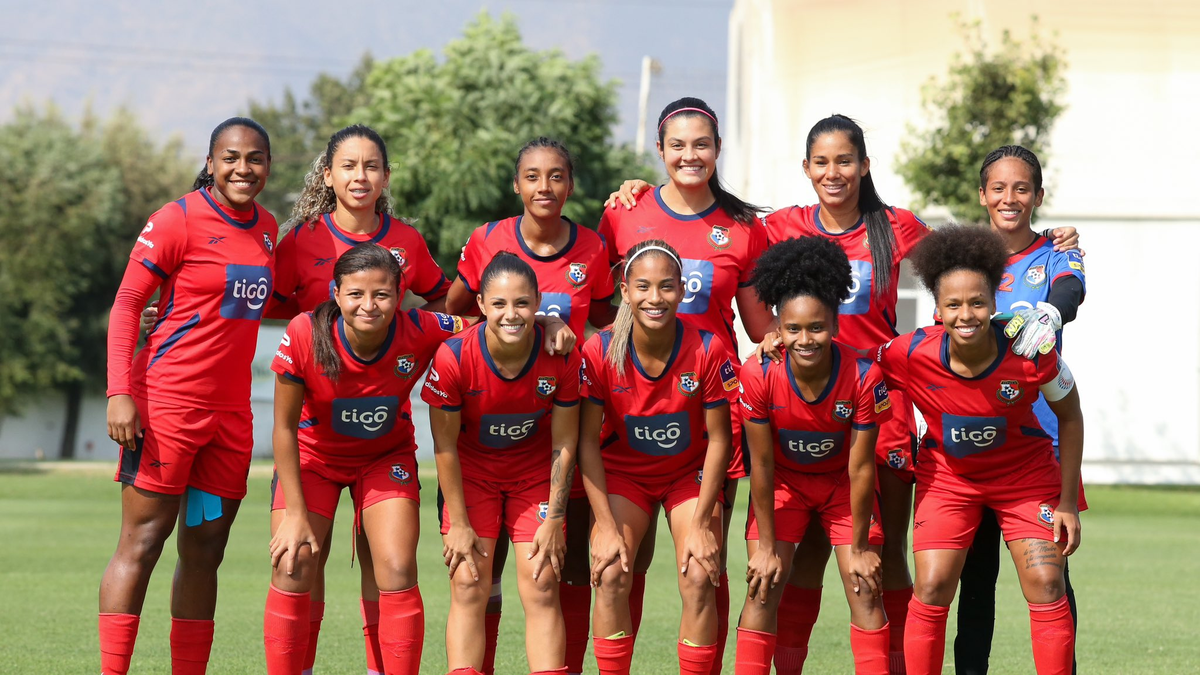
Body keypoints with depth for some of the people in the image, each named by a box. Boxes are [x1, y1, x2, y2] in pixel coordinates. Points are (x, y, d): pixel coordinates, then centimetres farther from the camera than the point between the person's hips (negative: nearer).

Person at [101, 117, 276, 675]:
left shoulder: (265, 228, 13)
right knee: (142, 542, -7)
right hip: (168, 401, -7)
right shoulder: (179, 219, -7)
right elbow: (127, 303, -9)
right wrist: (120, 392, -17)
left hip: (231, 411, 7)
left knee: (205, 553, 8)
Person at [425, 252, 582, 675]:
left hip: (536, 472, 1)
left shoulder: (562, 358, -23)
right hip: (472, 470, -1)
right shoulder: (454, 357, -26)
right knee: (468, 585, -8)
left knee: (542, 587, -4)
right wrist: (458, 524, -11)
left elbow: (564, 443, -10)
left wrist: (554, 520, -9)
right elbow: (445, 445, -15)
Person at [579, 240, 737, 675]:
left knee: (699, 580, -16)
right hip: (622, 471, 0)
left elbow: (718, 439, -12)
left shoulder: (708, 350, -21)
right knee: (611, 576, -17)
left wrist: (701, 523, -14)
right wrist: (606, 525, -17)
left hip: (690, 472, 0)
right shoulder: (600, 352, -20)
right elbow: (587, 442, -13)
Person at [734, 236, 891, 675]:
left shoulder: (863, 377, -29)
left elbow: (860, 468, -20)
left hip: (843, 484, 0)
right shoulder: (759, 376, -29)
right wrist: (767, 546, -13)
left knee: (864, 587, -6)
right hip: (783, 482, 0)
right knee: (764, 588, -9)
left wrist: (859, 546, -12)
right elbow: (762, 465, -19)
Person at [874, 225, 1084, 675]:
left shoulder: (1031, 355, -27)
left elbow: (1069, 416, -9)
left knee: (1046, 585, -8)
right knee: (931, 588, -9)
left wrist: (1067, 503, -7)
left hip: (1026, 473, 0)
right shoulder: (910, 354, -27)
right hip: (947, 475, 0)